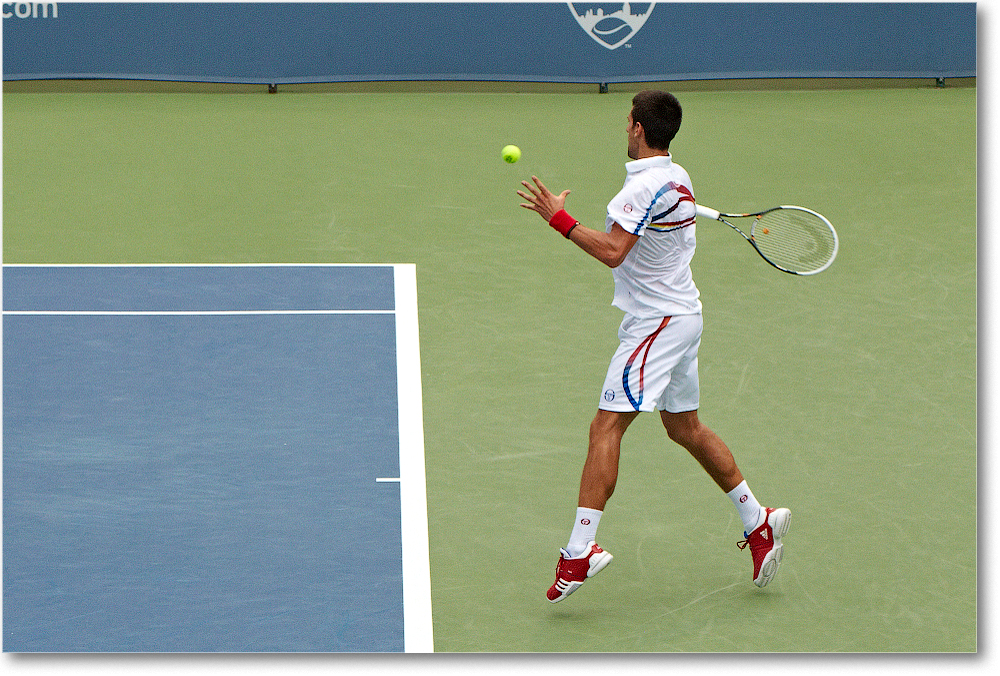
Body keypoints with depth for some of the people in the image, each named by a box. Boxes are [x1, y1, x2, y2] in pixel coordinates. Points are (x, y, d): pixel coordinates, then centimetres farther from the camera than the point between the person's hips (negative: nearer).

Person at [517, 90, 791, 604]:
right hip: (682, 315, 10)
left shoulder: (646, 186, -20)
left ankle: (580, 551, -19)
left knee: (606, 427, -14)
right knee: (685, 428, 20)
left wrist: (560, 219, -25)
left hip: (657, 323, -10)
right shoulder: (676, 177, 9)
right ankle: (758, 521, 26)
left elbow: (612, 252, -29)